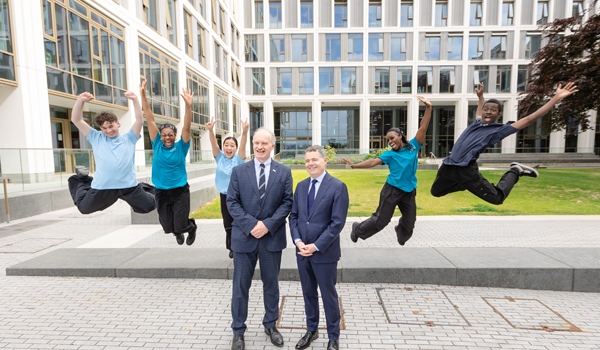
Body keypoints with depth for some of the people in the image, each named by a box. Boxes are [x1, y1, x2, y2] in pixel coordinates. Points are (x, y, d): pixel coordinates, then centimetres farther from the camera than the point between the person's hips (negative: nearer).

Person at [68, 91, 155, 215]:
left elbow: (140, 120, -2)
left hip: (129, 186, -1)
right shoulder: (96, 138, 11)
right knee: (84, 208, 22)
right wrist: (81, 100, -8)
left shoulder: (128, 139, 9)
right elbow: (76, 120, 5)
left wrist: (135, 100, -13)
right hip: (102, 187, 1)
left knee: (149, 206, 4)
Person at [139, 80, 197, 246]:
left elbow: (187, 127, -20)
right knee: (168, 227, 11)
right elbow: (150, 120, -5)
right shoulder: (157, 145, -1)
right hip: (161, 192, 3)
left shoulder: (181, 147, -6)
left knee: (180, 226, -2)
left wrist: (188, 105, -33)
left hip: (180, 191, -3)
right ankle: (178, 233, 47)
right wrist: (143, 96, -9)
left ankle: (192, 227, 35)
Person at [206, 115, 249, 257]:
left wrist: (245, 132, -41)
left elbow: (243, 146, -23)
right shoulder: (220, 157, 1)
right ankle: (232, 248, 28)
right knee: (228, 224, 11)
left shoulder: (238, 159, -5)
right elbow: (214, 144, -14)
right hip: (224, 196, 3)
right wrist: (210, 130, -32)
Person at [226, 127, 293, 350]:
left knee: (271, 283, 16)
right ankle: (238, 331, 32)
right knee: (240, 286, 11)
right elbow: (232, 202, -3)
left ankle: (270, 325, 38)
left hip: (272, 237, 1)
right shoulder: (239, 171, 1)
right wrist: (251, 225, -15)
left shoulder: (284, 172, 1)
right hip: (244, 237, 0)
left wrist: (268, 224, -14)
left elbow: (287, 202, -3)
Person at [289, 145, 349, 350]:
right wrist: (297, 241, -7)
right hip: (302, 251, 5)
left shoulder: (338, 187, -12)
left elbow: (338, 222, -16)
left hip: (325, 253, -5)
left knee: (328, 295, 12)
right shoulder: (301, 186, 6)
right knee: (308, 293, 20)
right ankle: (311, 330, 43)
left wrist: (316, 246, -17)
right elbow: (293, 216, 8)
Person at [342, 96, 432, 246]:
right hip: (392, 190, -3)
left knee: (410, 222, 11)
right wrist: (354, 166, -22)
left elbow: (423, 128, -3)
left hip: (409, 191, 3)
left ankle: (401, 234, 45)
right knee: (381, 220, 2)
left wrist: (428, 108, -11)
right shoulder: (390, 154, -1)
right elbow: (374, 162, -11)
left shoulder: (413, 147, 3)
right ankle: (358, 229, 24)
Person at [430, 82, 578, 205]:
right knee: (435, 192, 17)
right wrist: (480, 97, 52)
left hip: (467, 170, -5)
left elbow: (529, 119, -2)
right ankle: (463, 185, 34)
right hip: (448, 166, 5)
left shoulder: (499, 130, 2)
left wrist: (556, 98, -2)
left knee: (497, 198, -3)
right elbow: (479, 112, 43)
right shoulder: (477, 123, 17)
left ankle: (515, 172, 20)